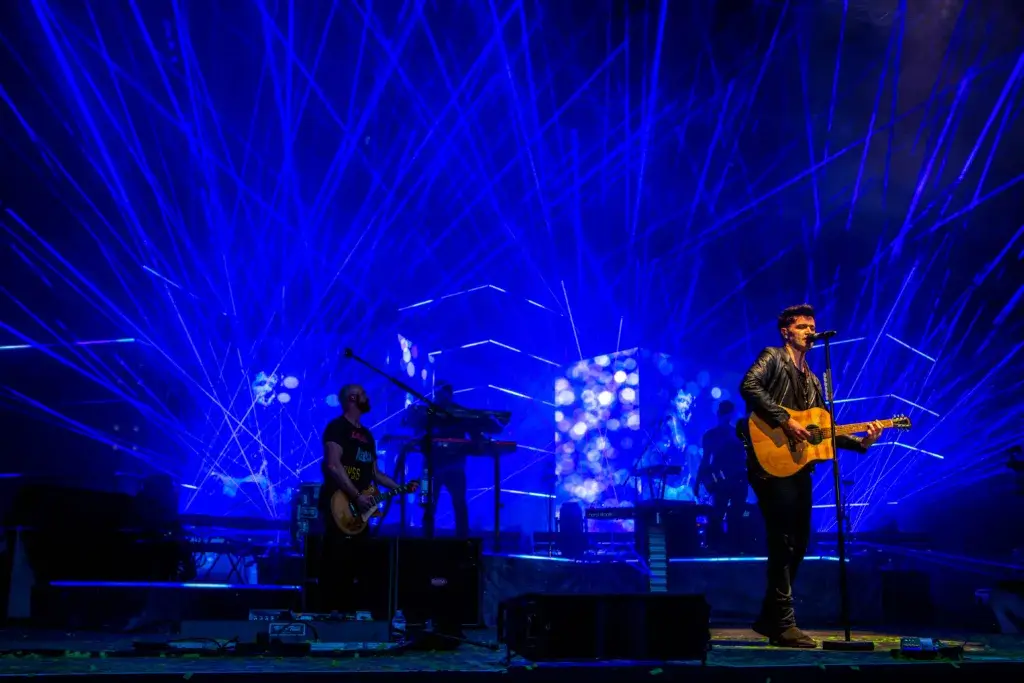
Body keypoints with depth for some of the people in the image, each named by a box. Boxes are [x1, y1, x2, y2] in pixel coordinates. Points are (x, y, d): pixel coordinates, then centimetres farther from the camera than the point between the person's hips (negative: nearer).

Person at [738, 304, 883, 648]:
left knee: (798, 542, 10)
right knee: (783, 542, -9)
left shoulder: (813, 381, 22)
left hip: (799, 467, 8)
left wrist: (860, 442, 6)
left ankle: (769, 618, 20)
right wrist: (784, 420, -22)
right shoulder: (772, 357, 1)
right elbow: (748, 386, -19)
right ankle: (783, 623, -2)